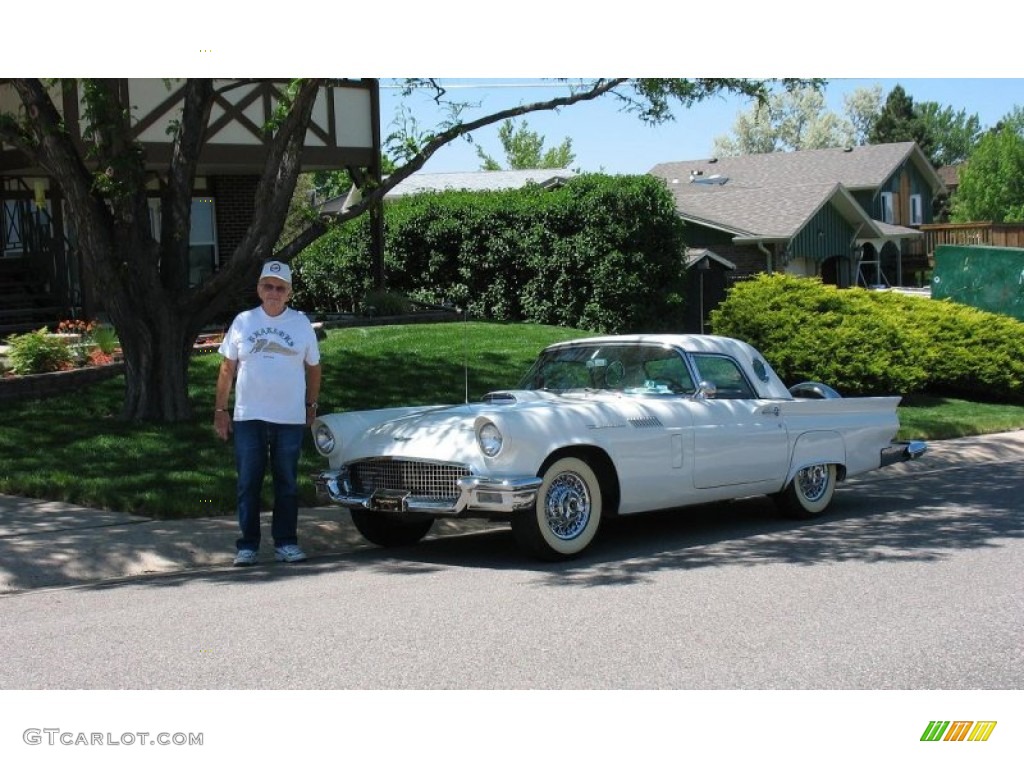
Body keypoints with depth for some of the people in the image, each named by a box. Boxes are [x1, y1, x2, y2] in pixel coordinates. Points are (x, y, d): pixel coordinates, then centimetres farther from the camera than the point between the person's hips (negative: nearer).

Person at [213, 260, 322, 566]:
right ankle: (247, 546, 8)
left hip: (290, 418, 0)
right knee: (248, 484, 2)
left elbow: (313, 368, 13)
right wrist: (220, 410, 6)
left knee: (287, 483, 6)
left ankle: (285, 543, 13)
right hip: (248, 416, 0)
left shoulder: (301, 324, 5)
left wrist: (311, 407, 11)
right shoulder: (243, 322, 5)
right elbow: (227, 368, 8)